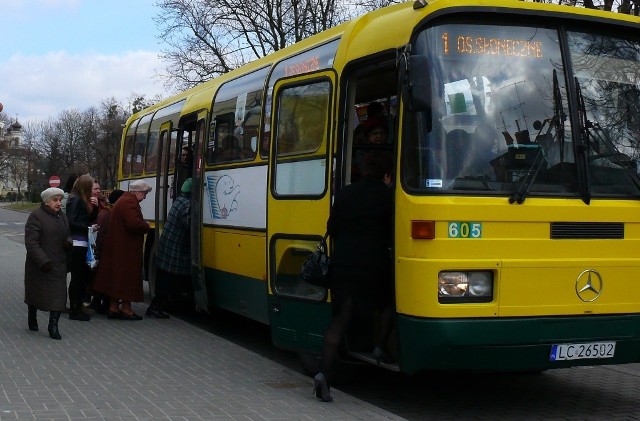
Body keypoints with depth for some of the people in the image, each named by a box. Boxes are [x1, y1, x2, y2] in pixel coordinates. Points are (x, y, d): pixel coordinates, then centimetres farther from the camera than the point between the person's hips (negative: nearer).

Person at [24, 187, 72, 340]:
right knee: (36, 292, 11)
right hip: (39, 265, -6)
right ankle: (32, 320, 33)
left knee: (58, 295, -3)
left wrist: (68, 242, -2)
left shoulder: (62, 216, 10)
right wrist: (43, 261, -24)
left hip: (58, 264, 6)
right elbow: (31, 243, -18)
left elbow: (67, 235, 23)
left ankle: (53, 326, 2)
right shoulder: (36, 216, -13)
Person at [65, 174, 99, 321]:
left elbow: (91, 219, 15)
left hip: (83, 243, 9)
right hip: (76, 244, -9)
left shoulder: (84, 200, 16)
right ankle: (74, 310, 2)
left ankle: (78, 306, 22)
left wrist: (95, 206, 2)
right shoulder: (75, 200, -11)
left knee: (86, 275, 12)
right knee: (77, 276, -4)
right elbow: (71, 222, -19)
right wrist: (89, 228, -15)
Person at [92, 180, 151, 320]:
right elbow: (134, 223, -28)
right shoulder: (130, 202, -17)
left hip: (117, 247, 11)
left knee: (116, 276, 13)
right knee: (127, 277, -3)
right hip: (126, 249, -10)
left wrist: (142, 225, 9)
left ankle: (113, 308, 19)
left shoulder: (123, 200, 17)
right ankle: (126, 309, 2)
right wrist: (146, 226, -11)